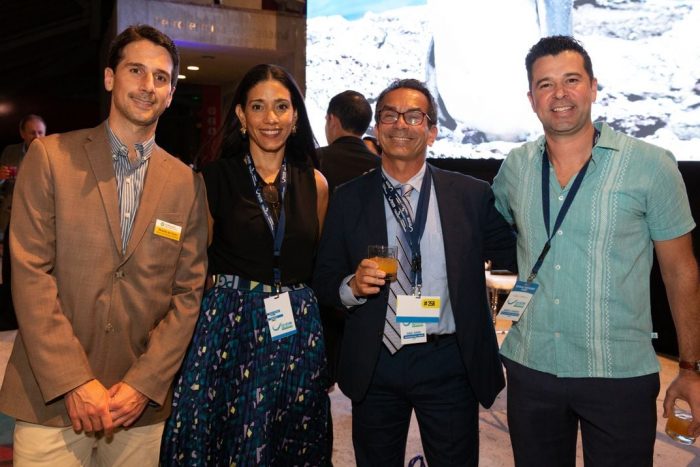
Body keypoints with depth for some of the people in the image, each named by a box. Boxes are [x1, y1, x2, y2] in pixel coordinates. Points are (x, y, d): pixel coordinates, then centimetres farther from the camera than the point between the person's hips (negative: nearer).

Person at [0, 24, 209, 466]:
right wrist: (74, 381, -12)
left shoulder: (187, 181, 4)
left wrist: (144, 383, -7)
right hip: (51, 397, -1)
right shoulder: (50, 156, -1)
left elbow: (189, 291, 1)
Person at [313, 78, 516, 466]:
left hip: (449, 364, 0)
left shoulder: (472, 195, -2)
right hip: (374, 363, 1)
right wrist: (353, 286, -19)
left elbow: (513, 256, 2)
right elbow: (324, 281, 0)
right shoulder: (348, 199, 0)